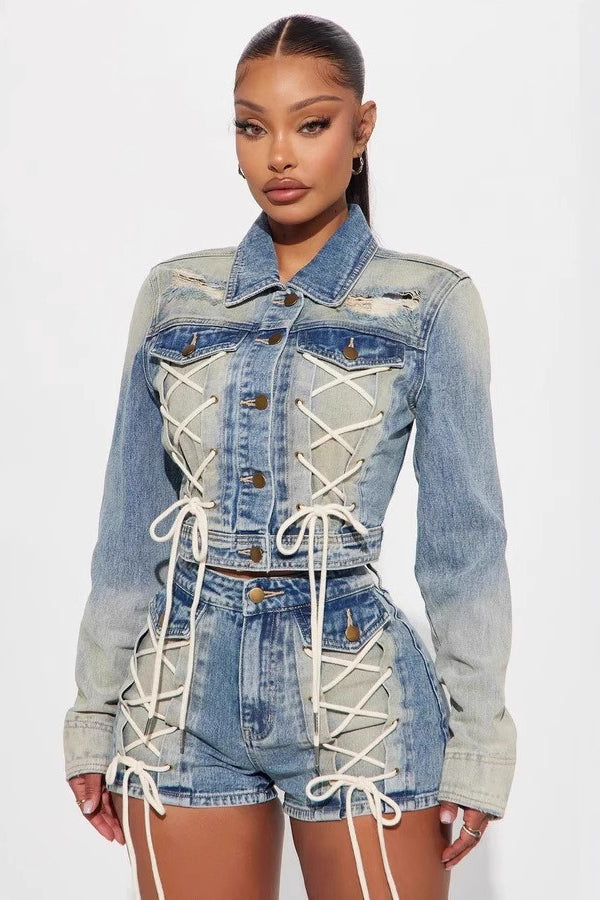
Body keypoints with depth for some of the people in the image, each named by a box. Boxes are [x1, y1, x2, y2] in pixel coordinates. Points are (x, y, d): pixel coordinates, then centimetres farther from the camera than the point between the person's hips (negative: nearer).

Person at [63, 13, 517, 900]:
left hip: (353, 685, -2)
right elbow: (131, 520, 10)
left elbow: (463, 538, -1)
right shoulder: (174, 294, 7)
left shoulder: (429, 303, -1)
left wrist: (478, 744, -3)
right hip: (184, 689, 3)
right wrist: (94, 711, 9)